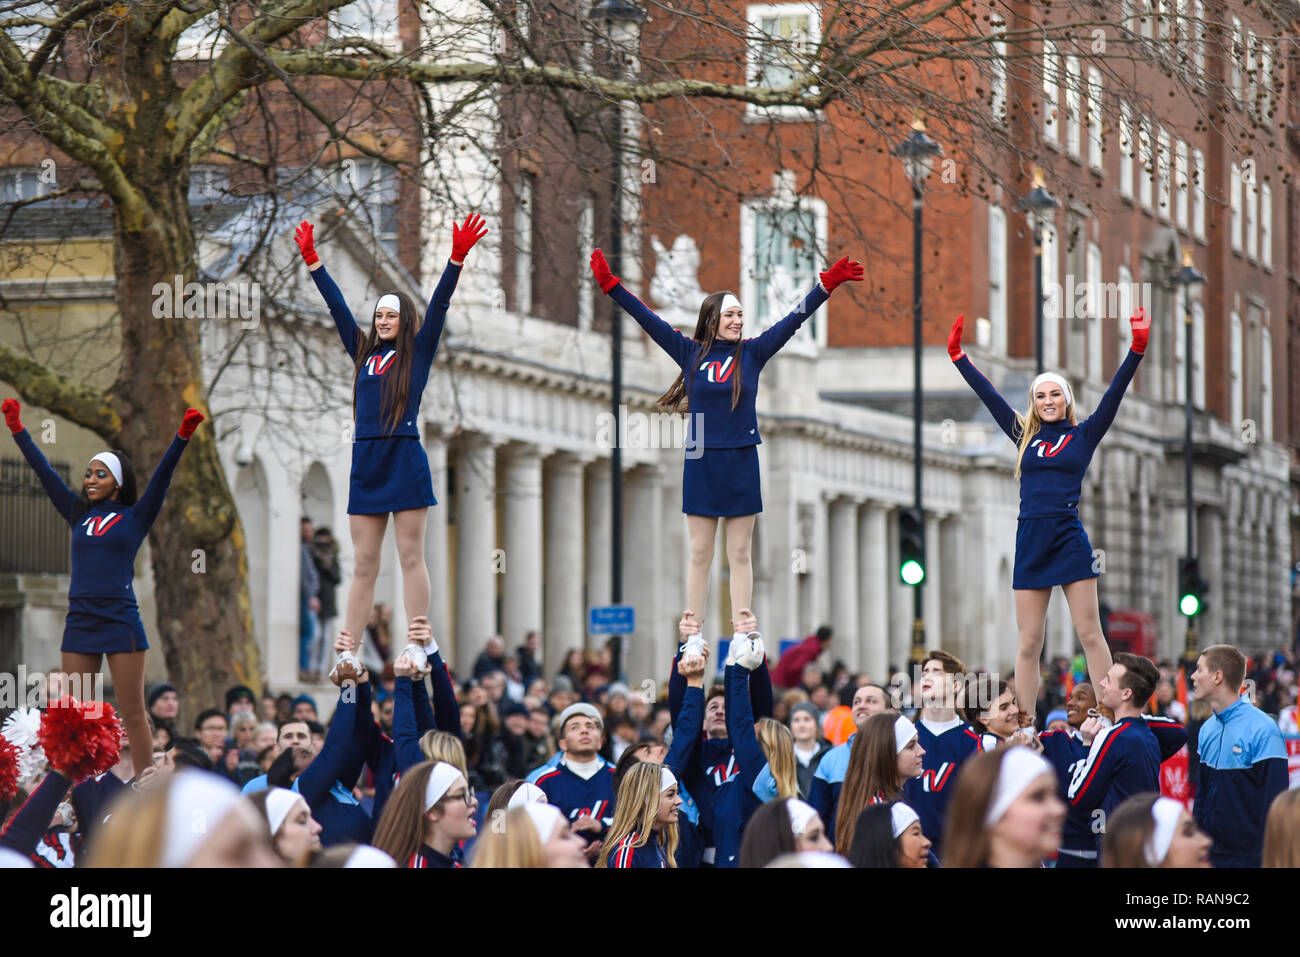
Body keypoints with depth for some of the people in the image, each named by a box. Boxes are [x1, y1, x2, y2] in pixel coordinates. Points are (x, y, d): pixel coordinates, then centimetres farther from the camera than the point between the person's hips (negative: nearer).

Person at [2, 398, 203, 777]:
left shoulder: (135, 517, 3)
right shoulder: (79, 514, 14)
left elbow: (162, 476, -6)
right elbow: (44, 472, 15)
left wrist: (183, 435, -18)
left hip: (121, 621, -4)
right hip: (79, 620, 4)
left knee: (133, 715, -3)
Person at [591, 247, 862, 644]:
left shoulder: (752, 352, 4)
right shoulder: (690, 353, 3)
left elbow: (793, 320, 1)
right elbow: (649, 320, 0)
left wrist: (827, 284, -6)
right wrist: (611, 286, -5)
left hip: (741, 463, 0)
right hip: (701, 463, 0)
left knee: (740, 555, 4)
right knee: (699, 555, 4)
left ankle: (742, 636, 6)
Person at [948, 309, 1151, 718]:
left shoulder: (1084, 435, 6)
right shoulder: (1025, 435, 14)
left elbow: (1114, 393, -2)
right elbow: (988, 393, 17)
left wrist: (1136, 350, -11)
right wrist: (958, 355, 17)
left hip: (1070, 538, -3)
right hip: (1031, 540, 3)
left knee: (1090, 633, -4)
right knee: (1029, 643, 3)